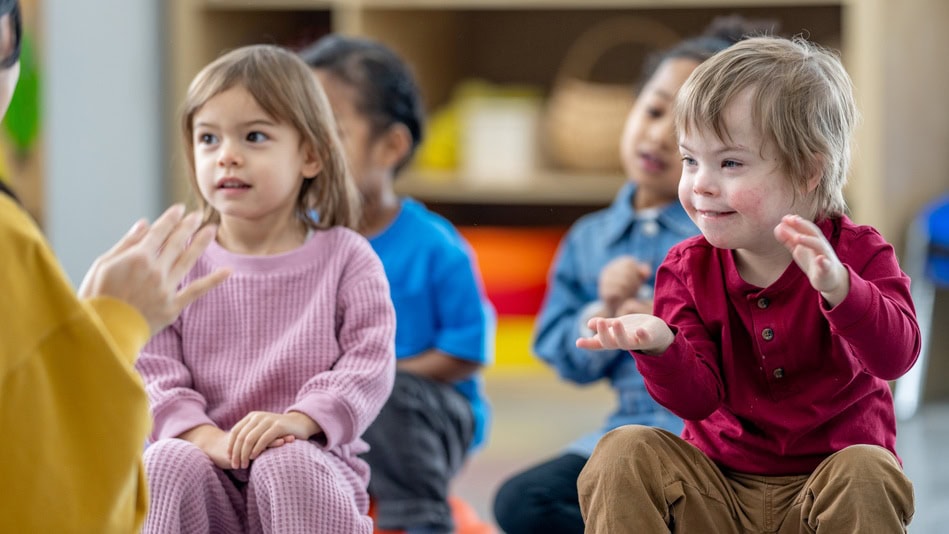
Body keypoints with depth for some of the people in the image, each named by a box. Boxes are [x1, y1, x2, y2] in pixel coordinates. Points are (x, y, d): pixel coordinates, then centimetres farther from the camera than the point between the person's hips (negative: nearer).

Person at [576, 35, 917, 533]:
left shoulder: (856, 253, -6)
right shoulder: (688, 269, 1)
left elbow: (896, 356, -25)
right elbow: (698, 398, -9)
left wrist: (837, 288, -45)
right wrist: (660, 346, -33)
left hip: (824, 479, -2)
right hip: (719, 482, 2)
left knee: (868, 476, -35)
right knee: (623, 453, -21)